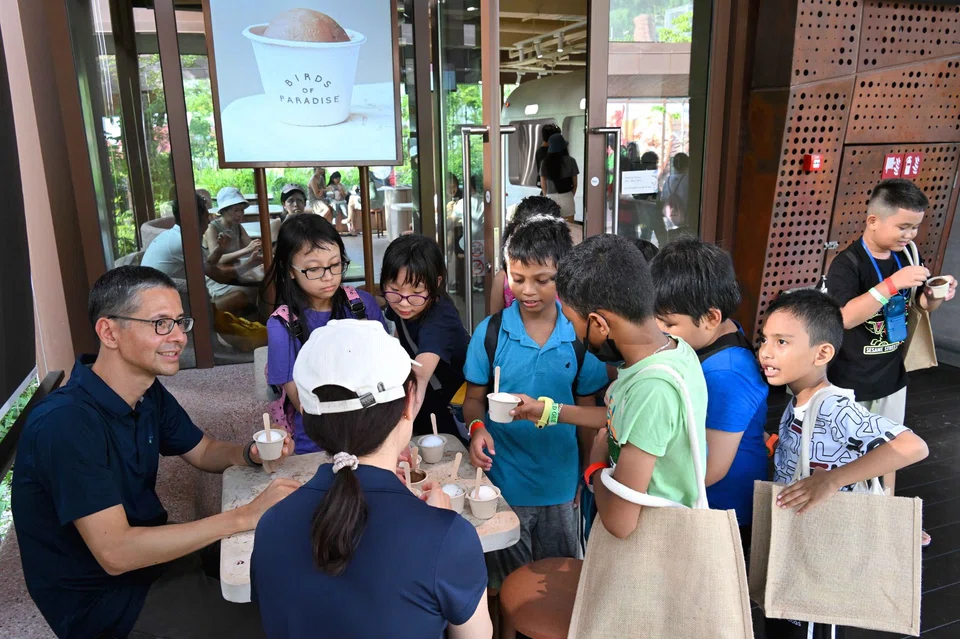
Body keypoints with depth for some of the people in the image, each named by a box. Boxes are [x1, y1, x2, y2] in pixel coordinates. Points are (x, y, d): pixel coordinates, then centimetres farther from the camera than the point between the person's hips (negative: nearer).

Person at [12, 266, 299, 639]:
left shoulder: (149, 393, -2)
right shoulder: (66, 423, -29)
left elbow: (204, 452, 11)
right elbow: (115, 553, -32)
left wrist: (251, 453, -13)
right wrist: (246, 516, -34)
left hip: (149, 552, 8)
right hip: (104, 599, -8)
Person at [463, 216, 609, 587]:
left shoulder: (580, 337, -6)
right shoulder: (490, 333, -9)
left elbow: (586, 407, 3)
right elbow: (474, 398, -1)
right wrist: (477, 427, -22)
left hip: (560, 483, 1)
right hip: (503, 480, -1)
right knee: (507, 584, 17)